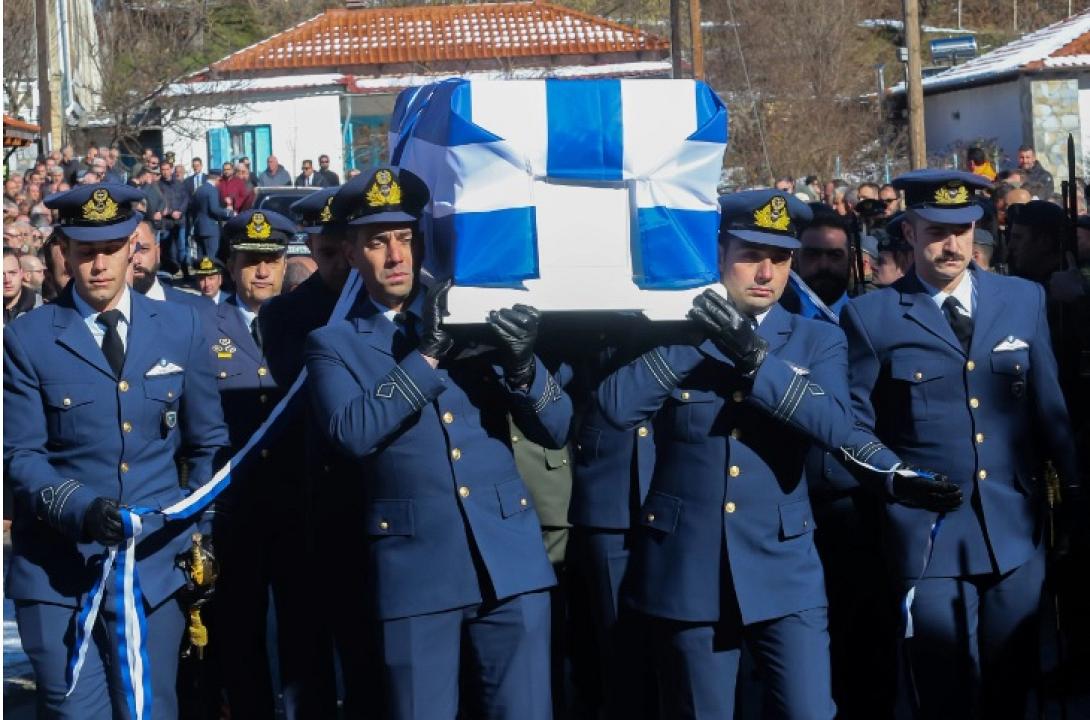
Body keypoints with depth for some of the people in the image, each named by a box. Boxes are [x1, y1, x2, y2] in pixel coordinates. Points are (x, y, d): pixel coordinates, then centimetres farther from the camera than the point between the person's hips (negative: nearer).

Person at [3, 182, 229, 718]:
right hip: (58, 571, -2)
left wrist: (200, 533, 4)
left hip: (156, 563, 2)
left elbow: (208, 443, 13)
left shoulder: (179, 327, 8)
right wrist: (83, 509, -21)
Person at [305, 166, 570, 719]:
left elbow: (555, 429, 6)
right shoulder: (334, 343, 5)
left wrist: (523, 364, -13)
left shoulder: (475, 318, 10)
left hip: (511, 560, 2)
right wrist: (427, 353, -16)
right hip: (414, 570, -2)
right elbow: (351, 431, -14)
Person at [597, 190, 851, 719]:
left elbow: (834, 425, -13)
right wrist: (691, 339, -15)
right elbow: (617, 408, -13)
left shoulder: (817, 341, 5)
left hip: (783, 569, 0)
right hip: (686, 571, 0)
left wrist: (752, 354, -19)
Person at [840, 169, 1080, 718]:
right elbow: (854, 425, 0)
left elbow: (1049, 406, 10)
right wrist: (897, 478, -14)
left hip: (1015, 531, 3)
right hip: (927, 534, -2)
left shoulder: (1024, 300, 8)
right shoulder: (870, 316, 0)